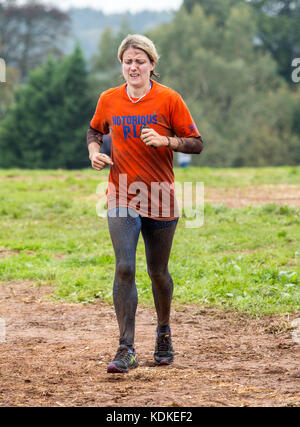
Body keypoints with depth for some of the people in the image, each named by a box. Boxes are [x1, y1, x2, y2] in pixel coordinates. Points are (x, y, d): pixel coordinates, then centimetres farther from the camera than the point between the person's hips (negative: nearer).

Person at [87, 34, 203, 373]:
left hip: (160, 199, -1)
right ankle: (126, 350, -13)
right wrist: (94, 150, 2)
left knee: (158, 271, 11)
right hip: (122, 197, 1)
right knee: (124, 268, -14)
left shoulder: (169, 99, -4)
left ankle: (164, 332, 37)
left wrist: (165, 140, -18)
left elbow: (196, 144, -2)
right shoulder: (109, 100, 4)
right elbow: (95, 130, 23)